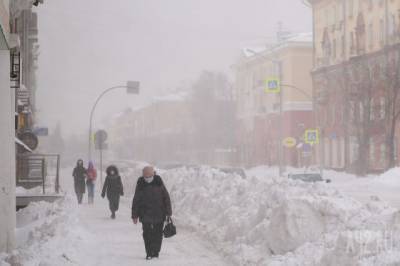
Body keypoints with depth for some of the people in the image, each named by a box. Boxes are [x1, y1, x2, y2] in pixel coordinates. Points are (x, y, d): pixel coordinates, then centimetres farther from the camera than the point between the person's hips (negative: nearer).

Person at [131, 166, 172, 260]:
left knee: (158, 233, 4)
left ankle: (155, 251, 17)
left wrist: (168, 212, 1)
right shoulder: (140, 184, -3)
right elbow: (136, 200, 3)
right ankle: (149, 253, 2)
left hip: (159, 214, 0)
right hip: (145, 214, 0)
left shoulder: (158, 182, -3)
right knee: (147, 234, -4)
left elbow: (166, 197, 3)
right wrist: (135, 215, 1)